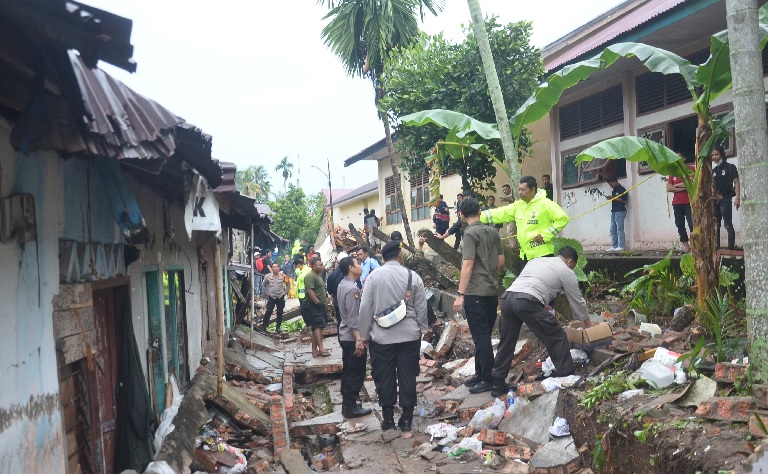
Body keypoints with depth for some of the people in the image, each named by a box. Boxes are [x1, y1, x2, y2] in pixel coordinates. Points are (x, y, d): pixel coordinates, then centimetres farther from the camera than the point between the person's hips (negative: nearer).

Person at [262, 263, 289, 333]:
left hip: (280, 297, 1)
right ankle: (264, 326, 3)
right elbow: (264, 285, 11)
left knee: (280, 312, 4)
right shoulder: (268, 276, -2)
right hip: (271, 297, -1)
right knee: (268, 311, -6)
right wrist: (266, 293, 5)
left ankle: (278, 327, 13)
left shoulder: (283, 276, -1)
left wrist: (285, 292, 5)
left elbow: (288, 284, 11)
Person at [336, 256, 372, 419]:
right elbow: (353, 317, -24)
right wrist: (359, 339, -24)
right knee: (356, 373, -1)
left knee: (348, 371, 16)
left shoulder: (342, 285, 10)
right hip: (352, 337, -10)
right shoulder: (352, 288, -21)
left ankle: (347, 404, 24)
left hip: (345, 336, 10)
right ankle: (351, 408, 5)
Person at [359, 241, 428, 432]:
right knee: (407, 376, 8)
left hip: (381, 336, -1)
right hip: (409, 335, 1)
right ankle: (406, 419, 14)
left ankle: (387, 418, 16)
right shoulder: (413, 276, -2)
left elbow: (365, 307, -4)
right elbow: (421, 308, 2)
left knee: (384, 377, 9)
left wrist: (364, 335, 5)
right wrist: (421, 329, 17)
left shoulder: (374, 276, -4)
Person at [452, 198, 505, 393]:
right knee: (484, 334, 15)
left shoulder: (470, 234, -12)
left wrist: (460, 294, -17)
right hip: (492, 291, 8)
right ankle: (480, 374, 24)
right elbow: (501, 261, 14)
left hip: (475, 293, -8)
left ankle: (489, 379, 2)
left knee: (480, 336, -2)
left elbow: (467, 266, -18)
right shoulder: (492, 232, 9)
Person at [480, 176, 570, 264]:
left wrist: (546, 235, -16)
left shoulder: (545, 204, -10)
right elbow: (500, 214, 5)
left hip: (543, 254, -7)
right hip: (525, 254, 7)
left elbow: (563, 218, -11)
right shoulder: (518, 205, 9)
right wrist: (479, 216, -5)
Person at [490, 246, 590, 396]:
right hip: (527, 302, -7)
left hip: (507, 297, 7)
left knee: (507, 342, 15)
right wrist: (588, 324, 38)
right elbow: (577, 301, 24)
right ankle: (566, 377, 10)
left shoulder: (536, 260, 33)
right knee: (557, 338, 7)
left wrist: (542, 305, 40)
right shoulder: (566, 271, 16)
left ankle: (498, 384, 20)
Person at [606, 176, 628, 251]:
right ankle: (614, 246, 7)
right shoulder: (613, 191, 20)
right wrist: (610, 198, 9)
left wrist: (613, 198, -15)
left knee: (620, 229, -8)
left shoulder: (622, 189, -6)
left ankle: (621, 246, -8)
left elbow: (624, 200, -14)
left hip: (620, 211, -9)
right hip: (613, 211, 9)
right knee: (613, 230, 5)